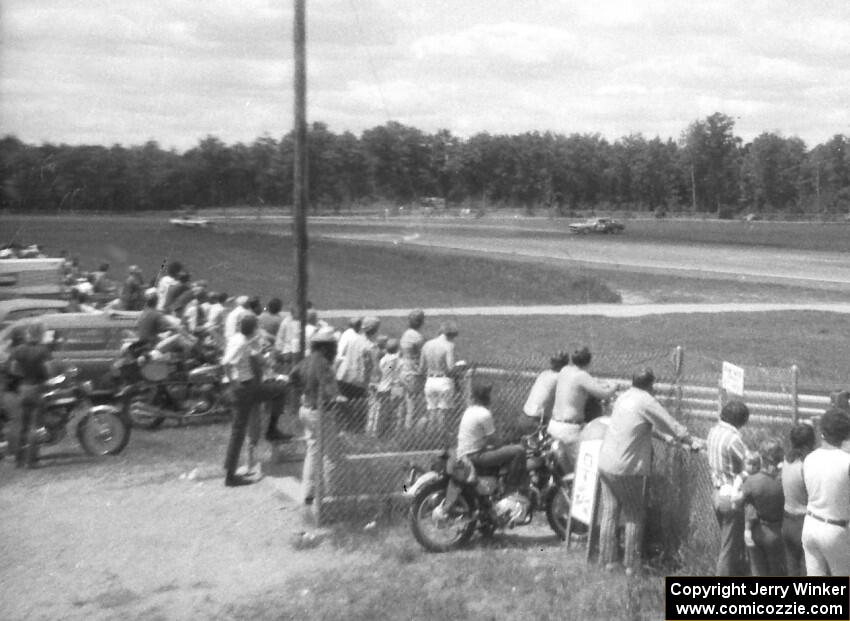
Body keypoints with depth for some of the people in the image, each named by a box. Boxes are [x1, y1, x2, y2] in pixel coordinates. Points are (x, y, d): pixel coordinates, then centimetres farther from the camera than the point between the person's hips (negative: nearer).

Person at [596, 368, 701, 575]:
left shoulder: (623, 397, 13)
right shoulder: (646, 401, -12)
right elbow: (671, 425, -8)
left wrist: (663, 436, 32)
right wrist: (691, 440, 4)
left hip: (605, 463, 7)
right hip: (627, 469, -7)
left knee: (609, 512, 13)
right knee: (635, 516, 6)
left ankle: (608, 559, 19)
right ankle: (631, 563, 10)